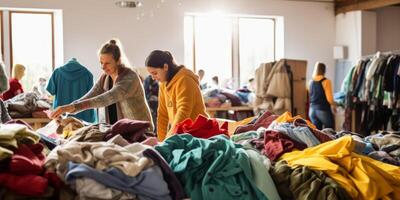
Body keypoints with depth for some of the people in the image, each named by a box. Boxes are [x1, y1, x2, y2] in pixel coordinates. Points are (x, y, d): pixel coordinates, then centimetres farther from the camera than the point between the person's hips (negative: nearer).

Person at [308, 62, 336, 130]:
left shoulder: (311, 82, 4)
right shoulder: (326, 81, -11)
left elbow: (310, 97, 10)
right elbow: (329, 99, -13)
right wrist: (334, 106, 5)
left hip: (312, 110, 5)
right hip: (323, 110, -5)